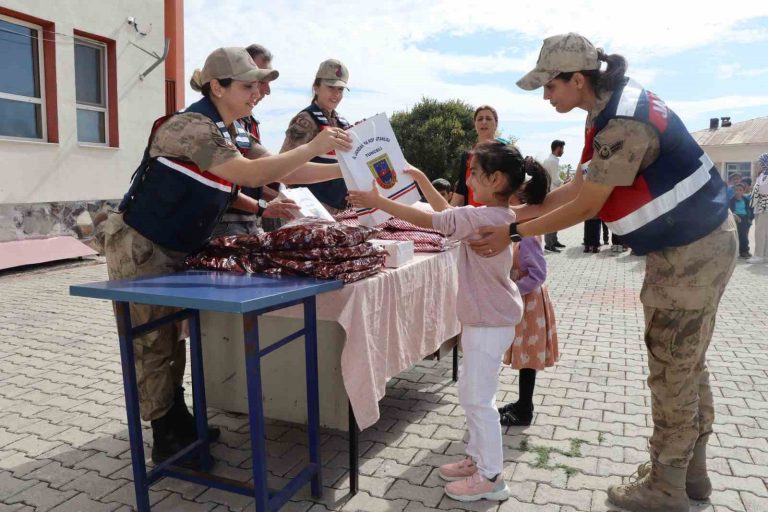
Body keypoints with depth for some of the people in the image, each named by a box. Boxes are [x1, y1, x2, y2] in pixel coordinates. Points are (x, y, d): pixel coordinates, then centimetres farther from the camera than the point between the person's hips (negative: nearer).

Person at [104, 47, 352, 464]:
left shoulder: (234, 135, 6)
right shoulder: (191, 126, -23)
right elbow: (250, 174, -34)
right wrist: (313, 147, -35)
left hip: (176, 251, 9)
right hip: (137, 248, -9)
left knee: (172, 339, 16)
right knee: (152, 345, 1)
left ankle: (180, 426, 29)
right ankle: (166, 441, 14)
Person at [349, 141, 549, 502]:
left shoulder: (482, 217, -25)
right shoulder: (496, 215, 5)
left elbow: (427, 219, -25)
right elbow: (445, 211, 15)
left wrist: (378, 201, -20)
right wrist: (420, 179, 13)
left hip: (489, 322, -10)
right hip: (485, 317, 10)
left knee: (478, 398, 1)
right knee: (472, 393, 20)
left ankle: (491, 478, 15)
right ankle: (477, 458, 33)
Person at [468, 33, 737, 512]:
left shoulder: (625, 124, -27)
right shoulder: (608, 109, 5)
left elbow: (585, 206, -21)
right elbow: (578, 187, 7)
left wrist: (514, 233, -14)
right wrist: (515, 213, 4)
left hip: (691, 252, -10)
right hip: (698, 242, 10)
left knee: (671, 371, 2)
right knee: (688, 365, 18)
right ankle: (691, 469, 35)